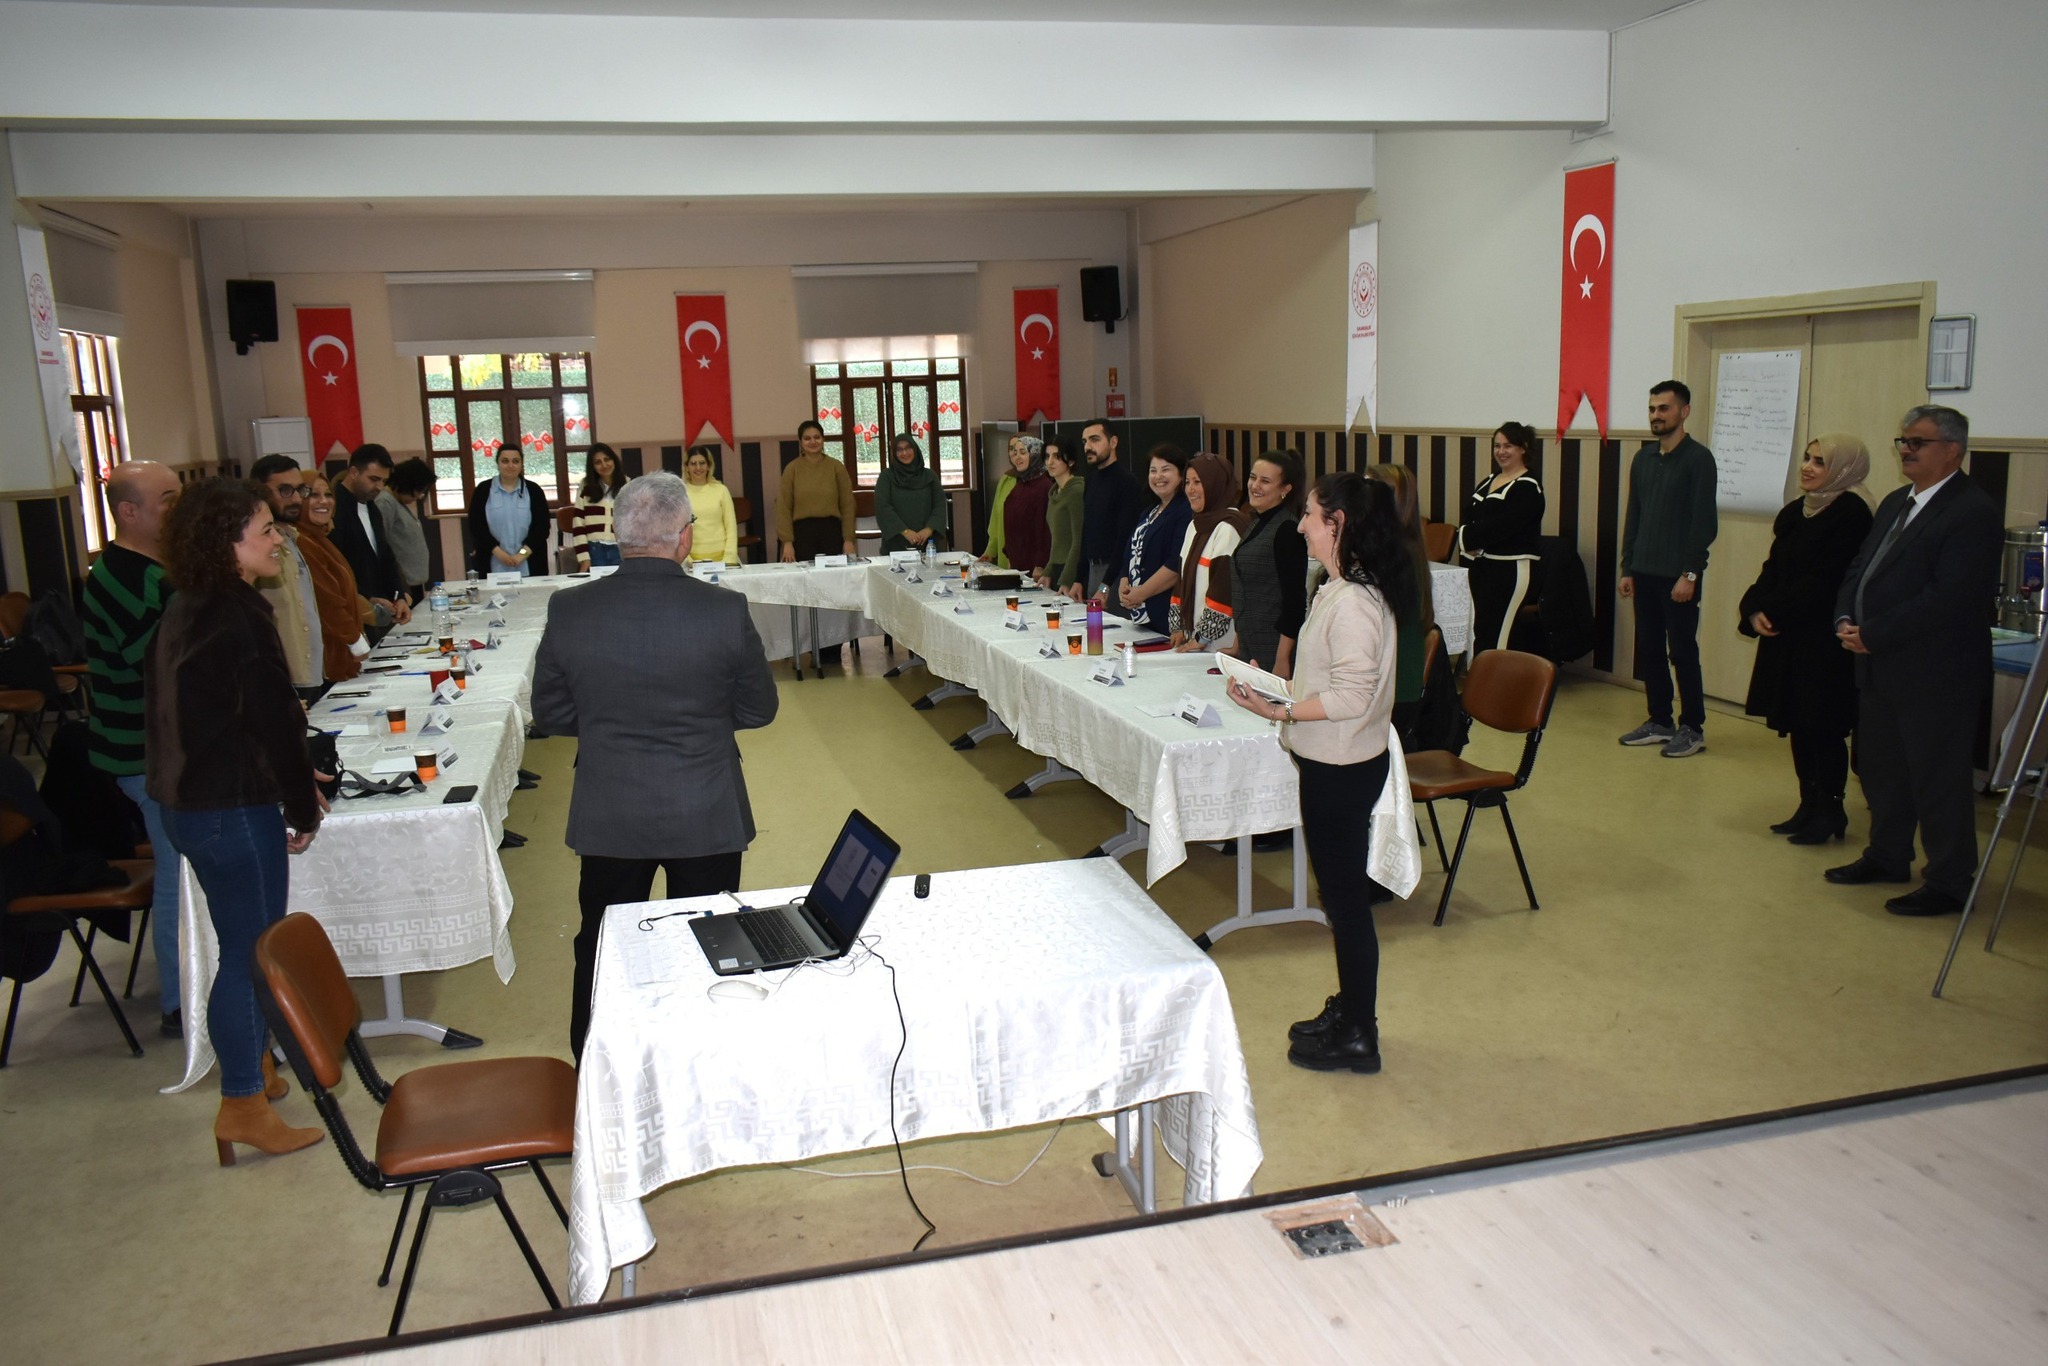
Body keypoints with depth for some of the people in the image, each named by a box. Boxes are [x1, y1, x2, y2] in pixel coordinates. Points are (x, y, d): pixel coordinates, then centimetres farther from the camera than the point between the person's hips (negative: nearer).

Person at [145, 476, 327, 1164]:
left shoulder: (187, 609, 8)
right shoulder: (238, 619, -23)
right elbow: (275, 724, -19)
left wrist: (295, 785, 17)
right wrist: (303, 808, -5)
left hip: (189, 796, 10)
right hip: (232, 812, -10)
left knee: (247, 945, 22)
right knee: (249, 952, 2)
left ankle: (254, 1063, 38)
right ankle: (243, 1106, 14)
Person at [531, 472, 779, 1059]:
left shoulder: (569, 609, -11)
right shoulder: (725, 610, -16)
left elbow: (550, 713, -1)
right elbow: (758, 710, -5)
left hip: (608, 817, 2)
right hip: (706, 815, -1)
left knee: (602, 951, 20)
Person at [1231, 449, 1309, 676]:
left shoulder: (1287, 530, -13)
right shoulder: (1256, 524, 14)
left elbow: (1295, 600, -17)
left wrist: (1282, 660, -20)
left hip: (1274, 650, -8)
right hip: (1249, 650, 8)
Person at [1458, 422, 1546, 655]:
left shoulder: (1528, 487, -8)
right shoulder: (1490, 479, 18)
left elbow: (1502, 525, -20)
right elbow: (1468, 517, 11)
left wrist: (1470, 538, -13)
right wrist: (1468, 540, -8)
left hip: (1511, 570, -8)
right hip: (1480, 565, 8)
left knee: (1497, 636, -10)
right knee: (1476, 633, 8)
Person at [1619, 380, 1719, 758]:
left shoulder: (1698, 458, -8)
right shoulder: (1643, 458, 11)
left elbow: (1704, 522, -12)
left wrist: (1689, 574, -16)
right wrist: (1627, 568, 11)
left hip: (1678, 575, -6)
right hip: (1645, 572, 6)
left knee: (1682, 652, -1)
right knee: (1648, 649, 9)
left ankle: (1693, 728, 9)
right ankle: (1660, 721, 19)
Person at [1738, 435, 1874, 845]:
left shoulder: (1851, 514, -13)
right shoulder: (1795, 512, 13)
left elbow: (1823, 581, -19)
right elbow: (1773, 569, 11)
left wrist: (1774, 612, -17)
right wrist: (1755, 609, -5)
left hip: (1825, 640, -8)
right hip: (1786, 636, 8)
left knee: (1822, 727, -2)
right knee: (1796, 724, 12)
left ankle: (1830, 812, 9)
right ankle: (1810, 806, 22)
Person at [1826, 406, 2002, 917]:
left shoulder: (1973, 512, -15)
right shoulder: (1895, 503, 14)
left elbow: (1949, 597, -23)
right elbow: (1860, 567, 16)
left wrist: (1873, 634, -21)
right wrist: (1845, 618, -3)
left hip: (1936, 676, -9)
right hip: (1881, 669, 9)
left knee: (1939, 781, 1)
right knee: (1880, 769, 19)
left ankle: (1948, 884, 13)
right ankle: (1887, 857, 35)